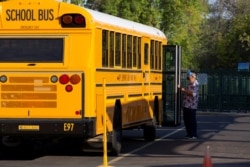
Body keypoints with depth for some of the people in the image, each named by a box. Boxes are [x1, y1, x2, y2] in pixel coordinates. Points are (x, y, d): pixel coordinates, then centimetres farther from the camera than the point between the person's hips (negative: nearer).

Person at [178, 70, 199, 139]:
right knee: (186, 119, 12)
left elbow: (193, 93, -23)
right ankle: (189, 133, 22)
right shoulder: (190, 83, 17)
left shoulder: (195, 84, -13)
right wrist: (181, 89, 10)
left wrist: (184, 90, -20)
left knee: (192, 120, -4)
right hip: (186, 105, 10)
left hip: (191, 106, -10)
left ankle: (194, 135, 2)